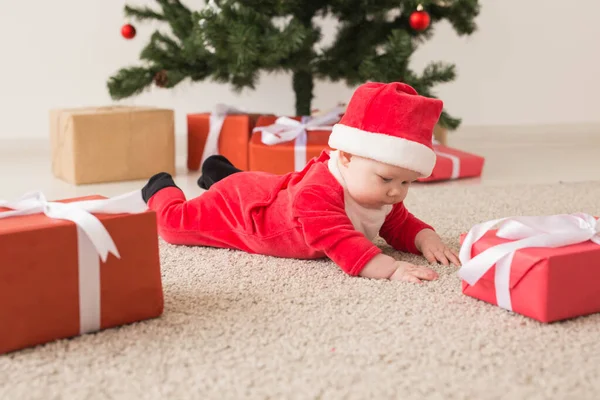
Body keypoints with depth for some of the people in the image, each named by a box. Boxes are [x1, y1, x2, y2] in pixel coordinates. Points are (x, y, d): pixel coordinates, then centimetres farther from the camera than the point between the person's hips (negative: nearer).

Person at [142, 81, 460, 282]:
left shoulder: (381, 196, -23)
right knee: (175, 223, 9)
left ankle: (221, 173, 58)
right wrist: (389, 267, -73)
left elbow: (400, 226, -10)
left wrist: (426, 239, -32)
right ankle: (161, 190, 37)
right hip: (236, 206, -7)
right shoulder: (316, 193, -50)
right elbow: (338, 242, -62)